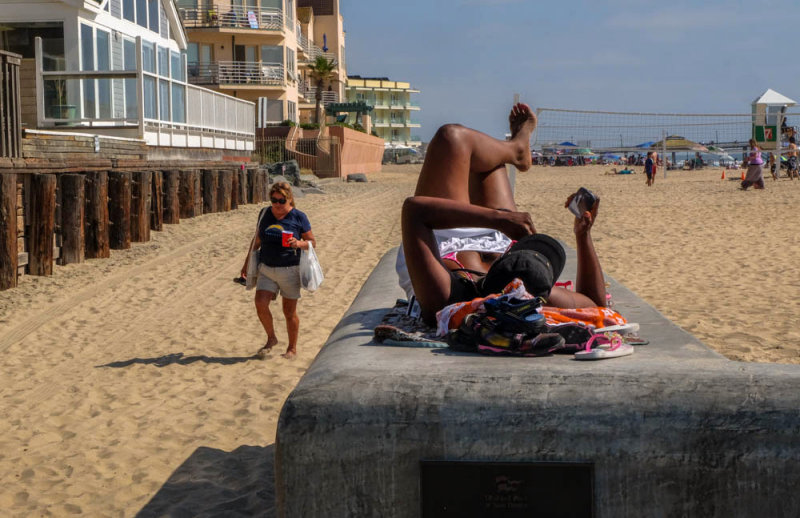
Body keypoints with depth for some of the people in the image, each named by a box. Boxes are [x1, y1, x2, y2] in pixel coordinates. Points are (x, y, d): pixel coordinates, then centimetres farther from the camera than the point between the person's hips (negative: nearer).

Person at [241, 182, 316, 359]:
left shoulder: (298, 217, -4)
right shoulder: (265, 214, 6)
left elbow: (312, 242, 0)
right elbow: (257, 239, 18)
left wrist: (299, 244, -21)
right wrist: (247, 262, 19)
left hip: (289, 270, -3)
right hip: (266, 269, 3)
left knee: (289, 312, 3)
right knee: (260, 304, -12)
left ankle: (292, 348, 20)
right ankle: (271, 339, 12)